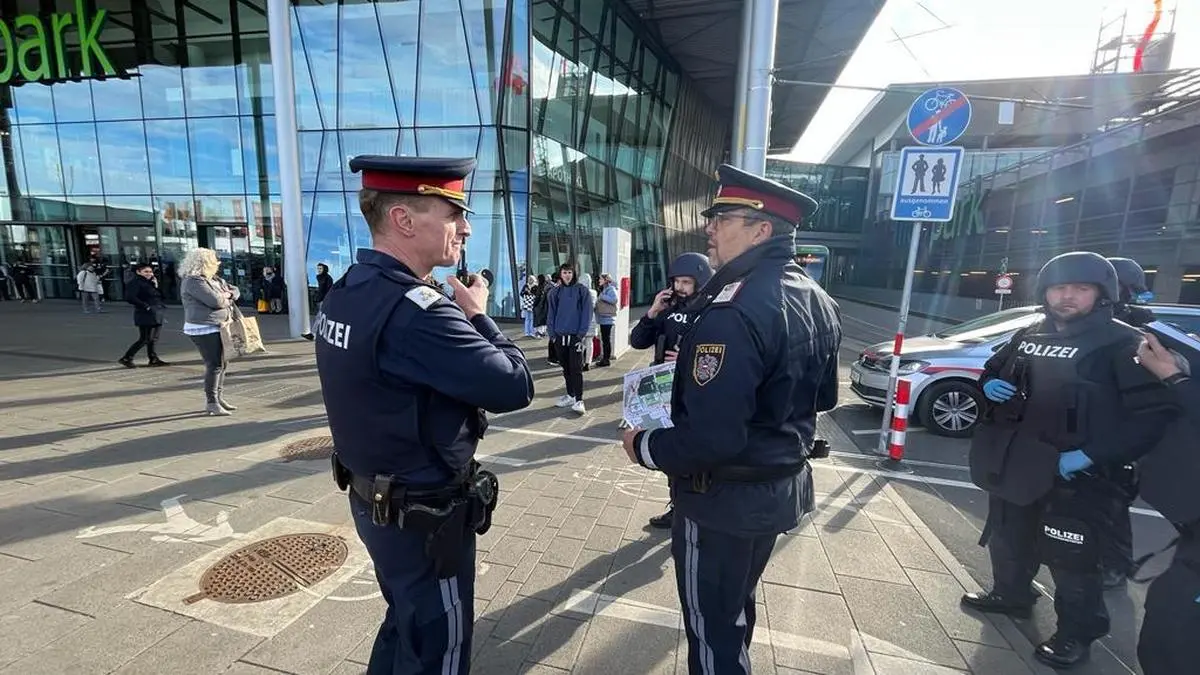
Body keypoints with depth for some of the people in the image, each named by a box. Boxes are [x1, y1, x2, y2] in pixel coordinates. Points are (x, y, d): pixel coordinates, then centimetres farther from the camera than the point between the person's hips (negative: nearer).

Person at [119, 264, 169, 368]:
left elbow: (160, 296, 16)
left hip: (156, 315, 8)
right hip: (145, 315, -8)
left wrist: (156, 286, 2)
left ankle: (154, 360, 16)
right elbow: (130, 298, -20)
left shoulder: (151, 282, 16)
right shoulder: (135, 283, -9)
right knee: (145, 339, -6)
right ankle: (126, 359, 4)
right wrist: (146, 306, -19)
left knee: (153, 339, 11)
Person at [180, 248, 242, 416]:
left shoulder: (214, 280, 16)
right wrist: (226, 297, -1)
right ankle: (211, 404, -6)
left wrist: (227, 294, -2)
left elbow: (235, 291, 21)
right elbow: (215, 300, -23)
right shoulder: (193, 281, -13)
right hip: (204, 330, -10)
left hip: (217, 328, 10)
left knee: (222, 364, 13)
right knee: (214, 365, -11)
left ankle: (219, 398, 23)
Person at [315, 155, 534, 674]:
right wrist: (476, 315, -10)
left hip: (375, 502, 9)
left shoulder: (346, 292, 0)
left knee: (405, 624, 30)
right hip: (425, 517, -9)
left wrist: (460, 315, -3)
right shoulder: (416, 310, -31)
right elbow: (514, 387, -24)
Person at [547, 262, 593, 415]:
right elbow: (551, 314, 9)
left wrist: (581, 334, -11)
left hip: (575, 336, -4)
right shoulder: (555, 292, 8)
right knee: (566, 368, 13)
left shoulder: (582, 290, -2)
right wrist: (552, 333, 1)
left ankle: (579, 400, -2)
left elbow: (587, 313, -5)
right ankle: (570, 395, 25)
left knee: (576, 369, -5)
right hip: (559, 336, 4)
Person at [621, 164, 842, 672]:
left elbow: (711, 438, -33)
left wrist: (645, 446, -15)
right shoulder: (817, 301, 2)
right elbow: (823, 398, 13)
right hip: (781, 485, 9)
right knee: (736, 604, 29)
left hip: (725, 497, -9)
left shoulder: (733, 309, -29)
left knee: (712, 624, 14)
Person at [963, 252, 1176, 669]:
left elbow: (1153, 413, -16)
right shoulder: (1028, 337, 8)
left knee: (1070, 557, 3)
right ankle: (1010, 595, 43)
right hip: (1014, 464, 6)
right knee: (1008, 538, 21)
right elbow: (993, 369, 22)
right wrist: (988, 384, -2)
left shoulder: (1123, 344, -11)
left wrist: (1092, 455, -23)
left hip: (1073, 473, -6)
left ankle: (1076, 634, 25)